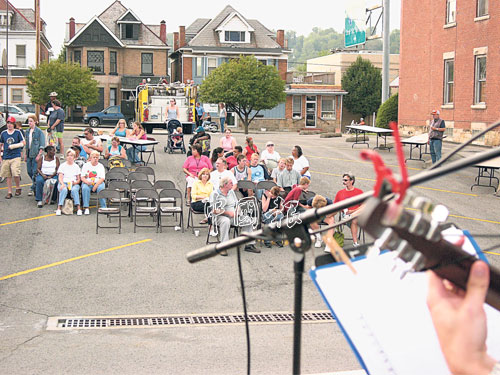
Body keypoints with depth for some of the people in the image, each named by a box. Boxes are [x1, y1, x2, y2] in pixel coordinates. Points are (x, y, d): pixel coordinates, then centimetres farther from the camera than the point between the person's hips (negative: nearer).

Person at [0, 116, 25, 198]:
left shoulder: (18, 132, 1)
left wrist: (13, 146, -10)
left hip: (16, 157, -3)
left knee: (16, 174, -15)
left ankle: (18, 188, 9)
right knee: (8, 176, 4)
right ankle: (9, 192, 12)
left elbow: (23, 143, 0)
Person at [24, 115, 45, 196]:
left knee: (35, 172, -6)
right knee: (29, 171, 10)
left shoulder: (39, 131, -8)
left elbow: (42, 145, -10)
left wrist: (39, 155, -16)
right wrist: (26, 154, 15)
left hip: (36, 154, -7)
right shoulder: (27, 131, 11)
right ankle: (37, 185, 27)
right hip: (29, 154, 7)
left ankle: (33, 188, -1)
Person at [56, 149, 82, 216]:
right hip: (63, 183, -1)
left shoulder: (76, 166, 18)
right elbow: (60, 177, 4)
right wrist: (62, 184, -18)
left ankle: (78, 208, -39)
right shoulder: (62, 165, 15)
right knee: (64, 190, -37)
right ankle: (59, 208, -39)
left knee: (74, 190, -36)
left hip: (74, 184, 1)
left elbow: (79, 179, 13)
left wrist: (75, 182, -10)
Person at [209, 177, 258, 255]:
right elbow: (214, 210, -13)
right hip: (220, 216, -6)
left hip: (233, 216, 6)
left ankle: (249, 245, -10)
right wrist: (228, 213, -20)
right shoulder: (215, 194, -6)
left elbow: (237, 204, 19)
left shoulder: (231, 192, 16)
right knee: (225, 221, -40)